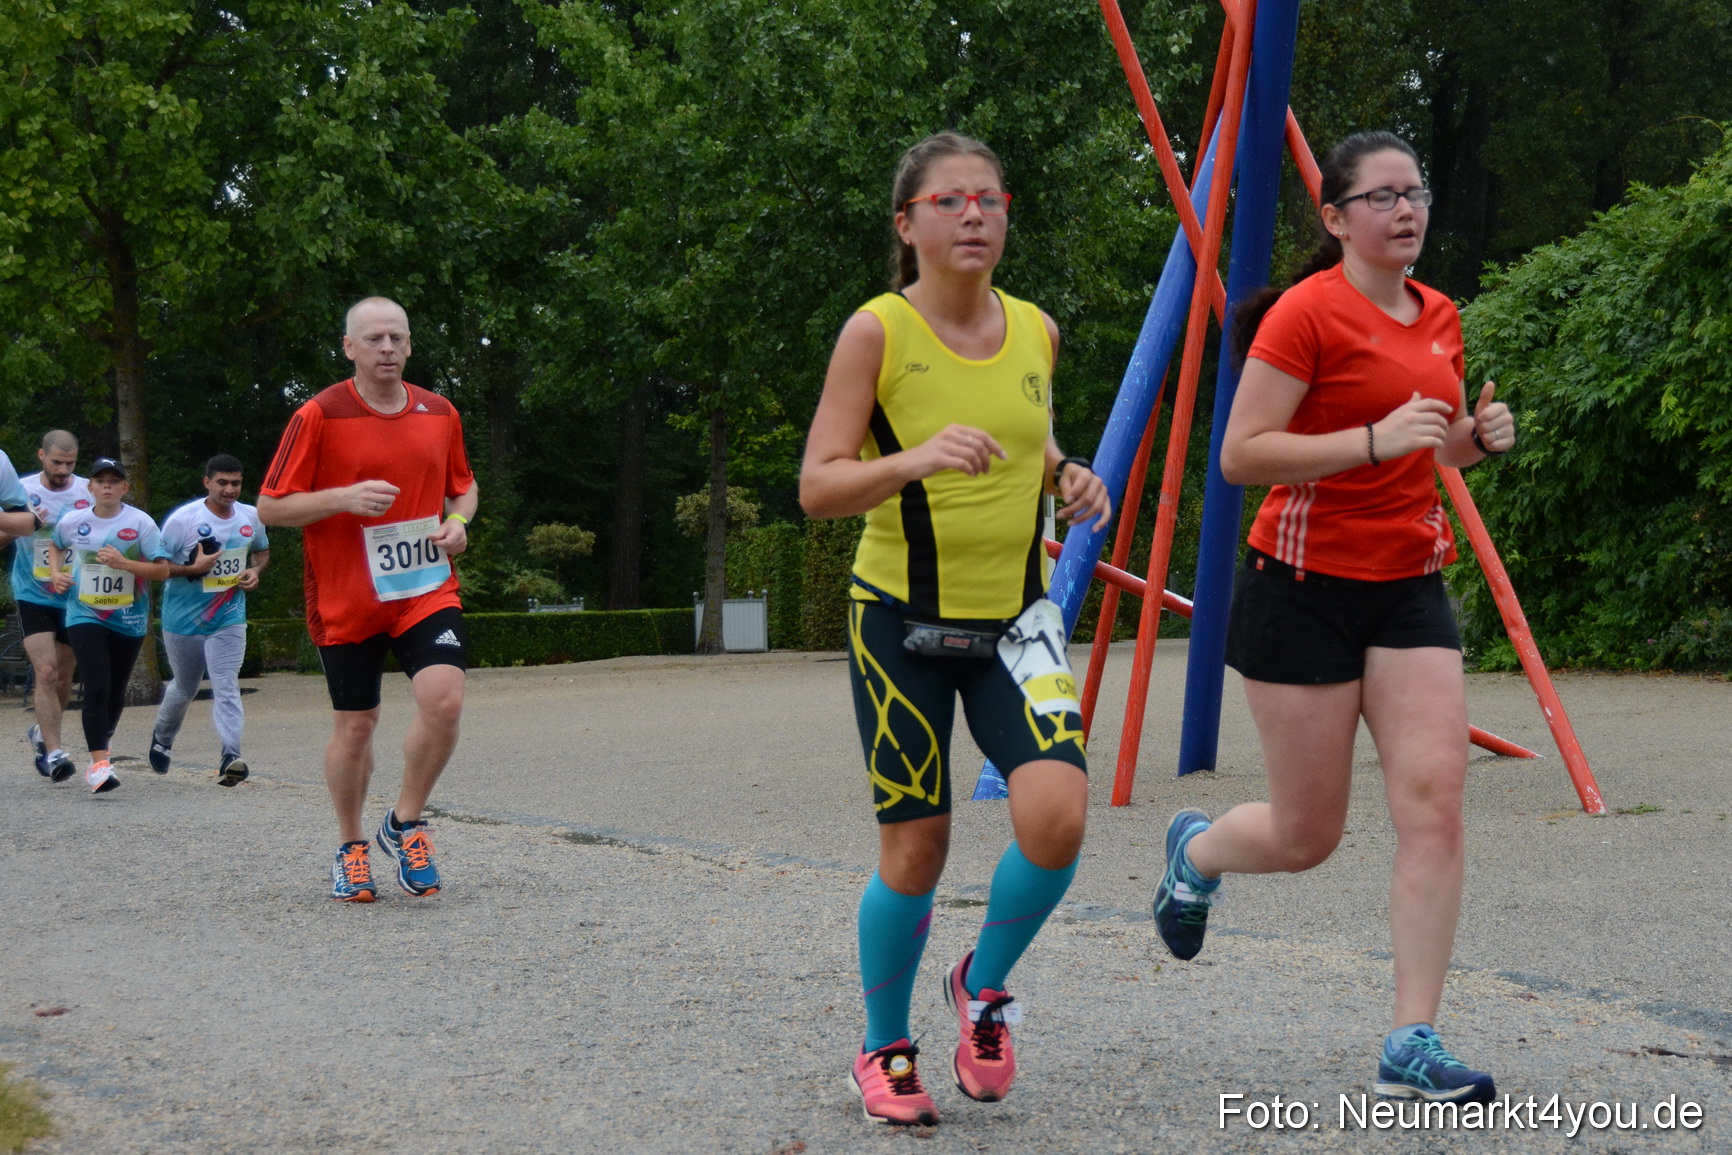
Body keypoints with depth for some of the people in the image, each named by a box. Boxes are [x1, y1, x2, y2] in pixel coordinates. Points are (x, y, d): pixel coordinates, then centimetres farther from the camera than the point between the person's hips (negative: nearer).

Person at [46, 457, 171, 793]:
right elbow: (55, 547, 23)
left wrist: (123, 563, -22)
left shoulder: (141, 522, -8)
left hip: (129, 620, 1)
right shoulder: (72, 522, 0)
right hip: (85, 616, 0)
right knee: (96, 686, -15)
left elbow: (162, 570, -9)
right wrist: (56, 573, 4)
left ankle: (104, 738, 40)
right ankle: (98, 764, -17)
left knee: (116, 690, 12)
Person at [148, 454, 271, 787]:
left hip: (229, 620, 2)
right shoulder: (182, 519, -13)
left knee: (226, 687, -14)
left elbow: (262, 550, 20)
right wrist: (193, 568, -24)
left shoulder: (252, 518, 1)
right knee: (184, 688, 15)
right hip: (183, 621, -1)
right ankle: (162, 737, 44)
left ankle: (231, 757, -23)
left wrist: (255, 570, -2)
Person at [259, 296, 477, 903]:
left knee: (444, 698, -18)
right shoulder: (319, 416, -7)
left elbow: (463, 485, 22)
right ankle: (351, 848, 27)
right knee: (354, 726, 5)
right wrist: (345, 498, -20)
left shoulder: (439, 413, 6)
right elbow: (269, 506, -6)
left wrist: (458, 521, 0)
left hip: (427, 589, 2)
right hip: (346, 601, -2)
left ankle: (405, 824, 3)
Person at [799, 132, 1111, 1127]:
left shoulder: (1036, 331, 4)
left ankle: (985, 985, 13)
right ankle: (886, 1051, 26)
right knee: (917, 847, 2)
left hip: (1017, 615, 3)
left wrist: (1066, 478, 1)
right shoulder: (876, 332, -9)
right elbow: (818, 487, -14)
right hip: (904, 617, -3)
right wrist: (916, 460, -31)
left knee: (1057, 816, -17)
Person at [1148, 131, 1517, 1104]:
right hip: (1307, 586, -6)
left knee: (1436, 799, -9)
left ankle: (1413, 1047, -4)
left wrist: (1476, 437, 3)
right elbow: (1240, 456, -17)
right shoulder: (1308, 312, -11)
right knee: (1308, 836, 3)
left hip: (1410, 585, 6)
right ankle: (1196, 850, 38)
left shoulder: (1441, 319, 11)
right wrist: (1377, 439, -24)